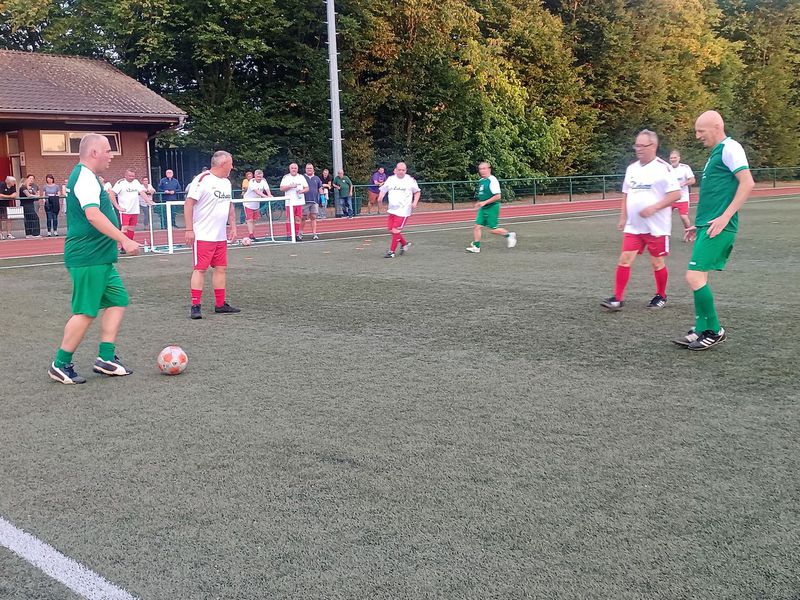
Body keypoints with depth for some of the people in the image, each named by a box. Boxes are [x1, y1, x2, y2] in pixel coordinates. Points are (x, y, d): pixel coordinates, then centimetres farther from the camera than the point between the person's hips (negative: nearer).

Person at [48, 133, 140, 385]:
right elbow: (93, 215, -29)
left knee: (117, 301, 10)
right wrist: (125, 240, -31)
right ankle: (61, 365, 5)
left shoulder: (84, 176, 18)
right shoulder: (85, 178, -15)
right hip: (88, 259, -11)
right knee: (86, 312, -6)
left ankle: (105, 359, 12)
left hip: (100, 258, 11)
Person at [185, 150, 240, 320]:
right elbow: (188, 204, -14)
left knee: (221, 268, 9)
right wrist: (189, 230, -17)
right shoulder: (202, 179, -12)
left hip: (221, 236, 8)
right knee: (200, 269, -5)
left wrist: (233, 226, 16)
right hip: (202, 236, -8)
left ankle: (220, 304, 17)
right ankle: (195, 306, -1)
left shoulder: (226, 182, 14)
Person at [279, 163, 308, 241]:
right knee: (289, 219, -5)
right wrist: (290, 186, -15)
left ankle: (297, 234, 11)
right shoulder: (286, 177, 4)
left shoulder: (301, 177, 13)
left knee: (298, 218, 4)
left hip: (299, 201, 3)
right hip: (290, 201, -3)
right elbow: (281, 188, -3)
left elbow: (307, 188, 12)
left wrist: (302, 191, -9)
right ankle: (289, 235, -2)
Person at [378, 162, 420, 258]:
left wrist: (415, 202, -9)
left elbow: (417, 192, 7)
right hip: (392, 209, 5)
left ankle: (392, 251, 4)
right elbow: (383, 190, 10)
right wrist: (380, 197, -11)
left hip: (403, 210, -5)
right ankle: (404, 243, 30)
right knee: (391, 230, 8)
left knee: (396, 230, -9)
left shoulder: (410, 180, -4)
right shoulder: (390, 179, 5)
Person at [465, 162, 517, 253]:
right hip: (483, 208, 8)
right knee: (476, 226, -1)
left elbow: (498, 196, -20)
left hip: (492, 208, -8)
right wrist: (479, 202, 10)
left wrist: (484, 202, -21)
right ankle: (476, 246, 6)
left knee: (493, 230, -4)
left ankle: (509, 235, 20)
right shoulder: (481, 181, 12)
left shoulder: (492, 180, -15)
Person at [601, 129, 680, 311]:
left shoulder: (663, 168, -10)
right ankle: (618, 298, -2)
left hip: (656, 226, -5)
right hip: (633, 226, 5)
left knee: (657, 262, 7)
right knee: (624, 260, -3)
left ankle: (661, 296, 25)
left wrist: (654, 208, -21)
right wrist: (623, 217, 12)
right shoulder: (632, 168, 10)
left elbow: (676, 194, -14)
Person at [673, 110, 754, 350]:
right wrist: (700, 225, 24)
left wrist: (724, 218, -21)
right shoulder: (717, 152, 20)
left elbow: (747, 183, -18)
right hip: (708, 226, 10)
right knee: (699, 277, 9)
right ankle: (701, 331, 16)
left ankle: (714, 331, 1)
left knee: (694, 276, -12)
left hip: (718, 227, -10)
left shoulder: (730, 148, -9)